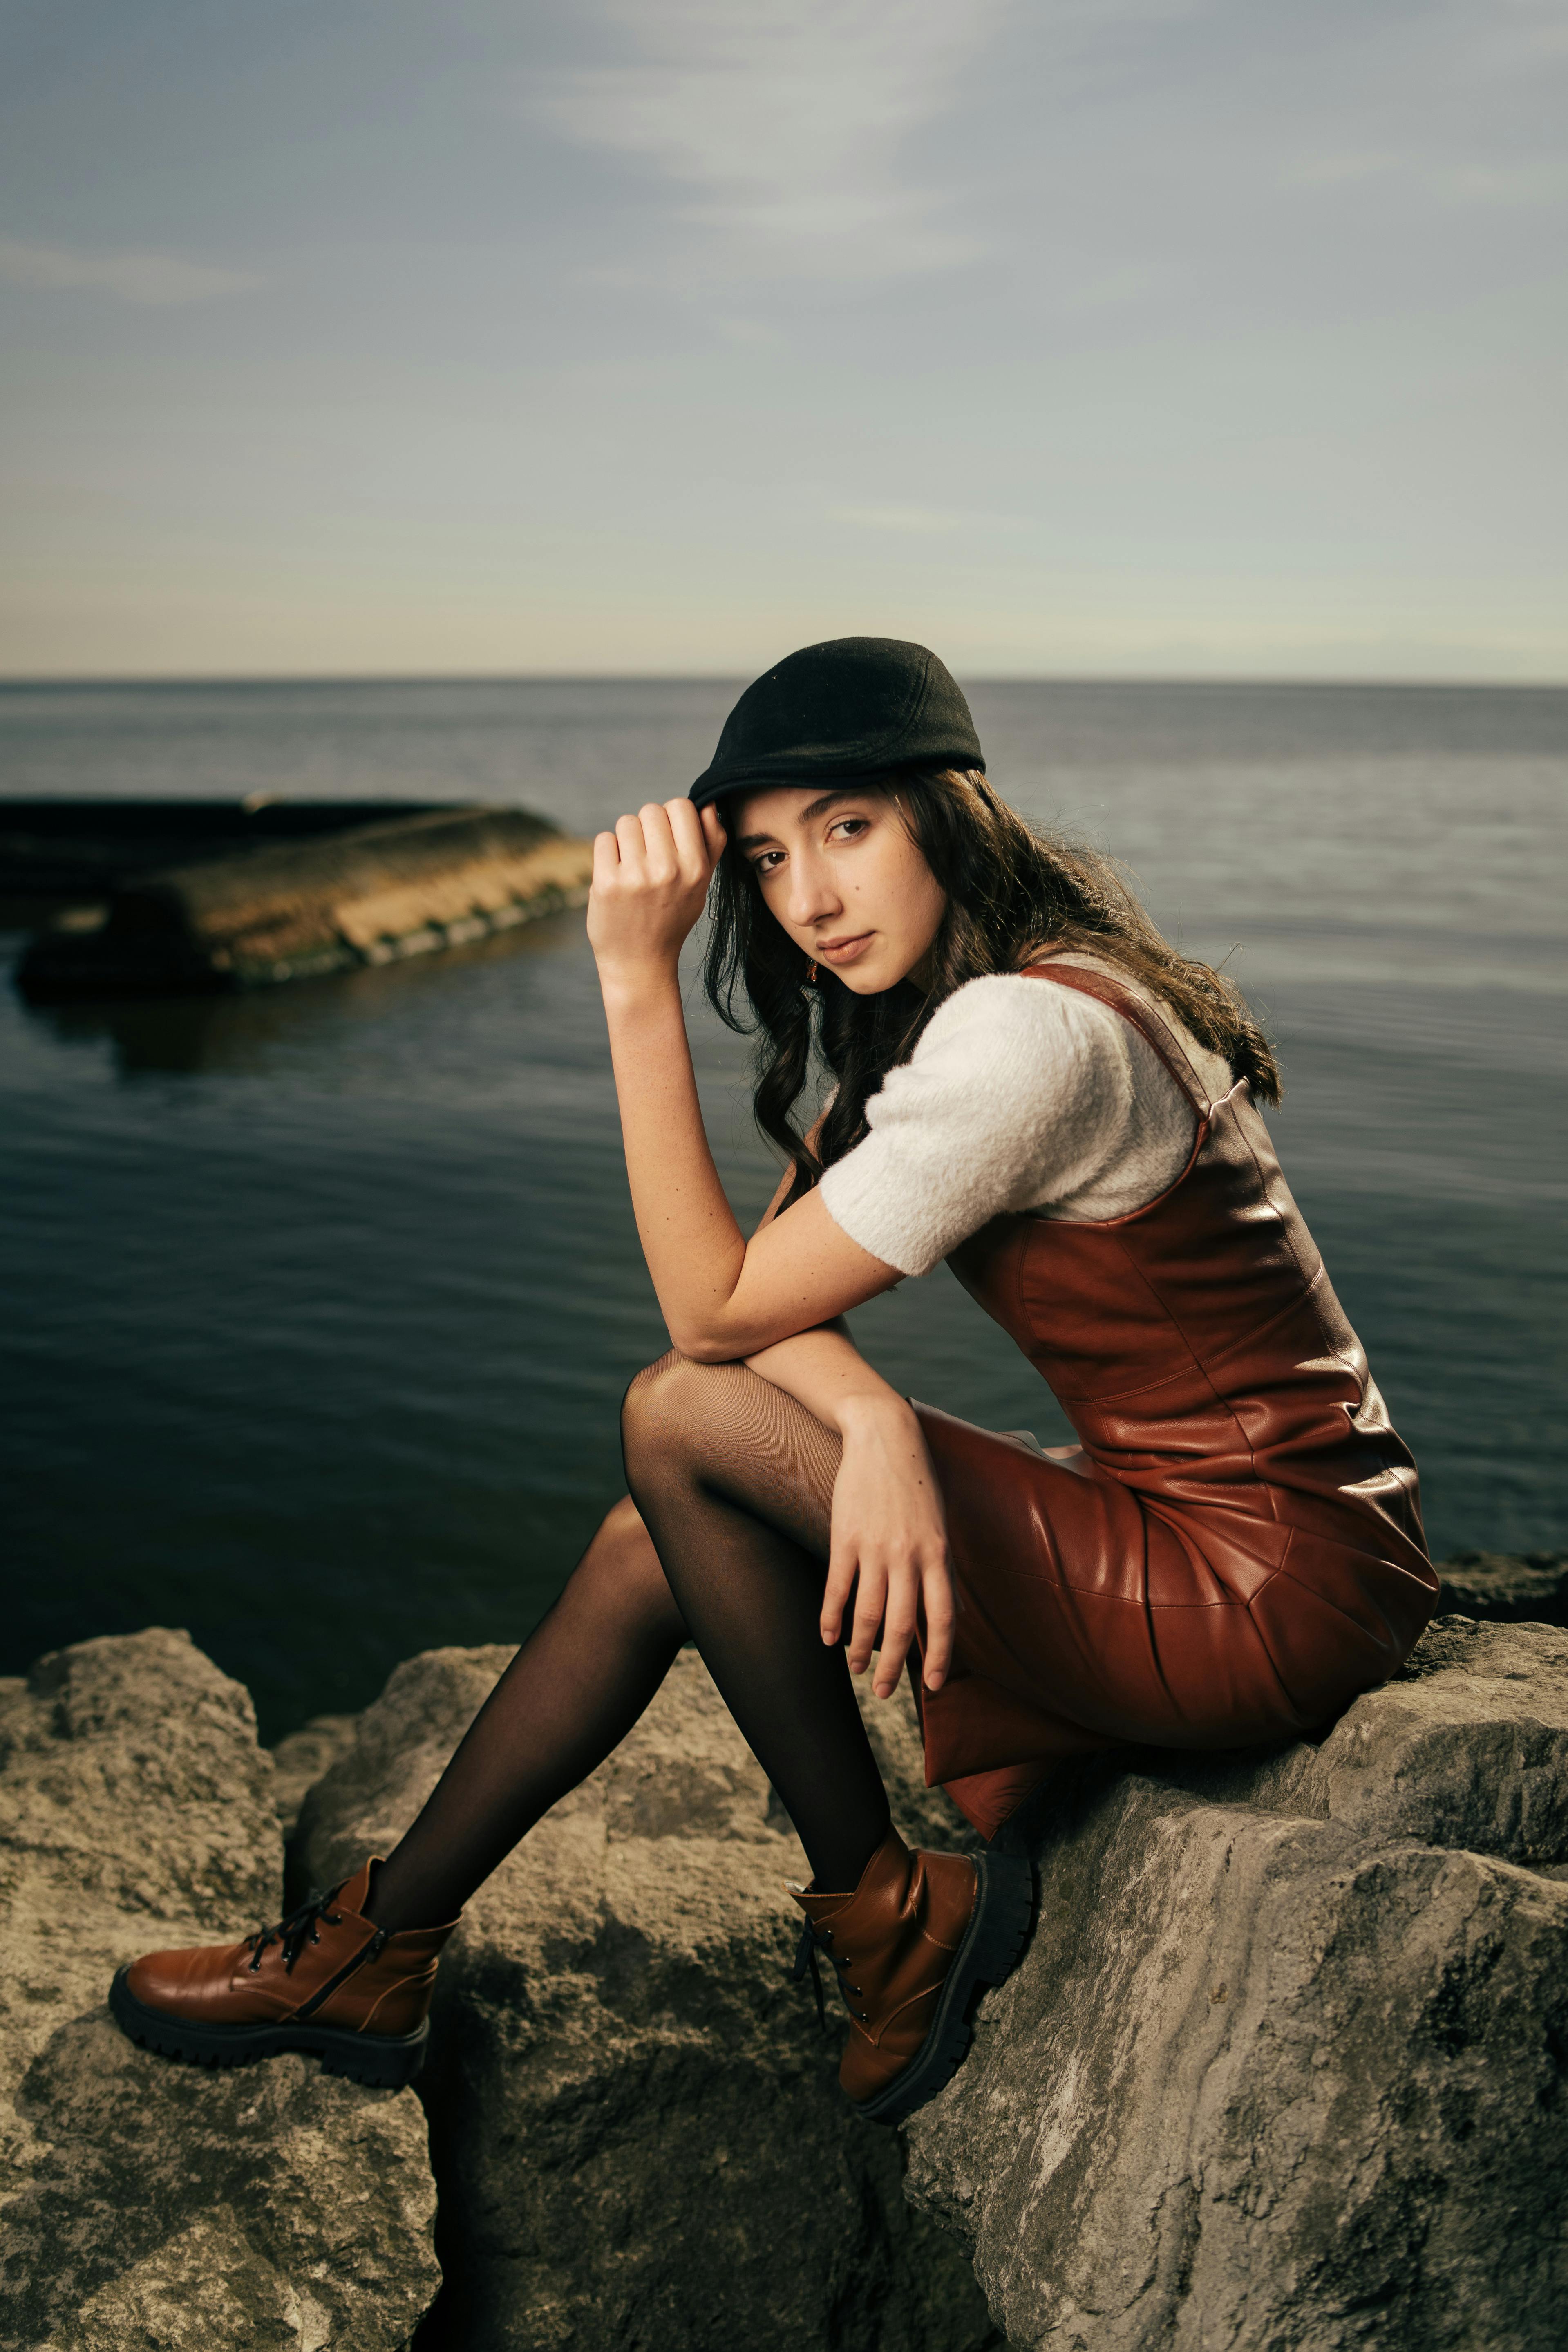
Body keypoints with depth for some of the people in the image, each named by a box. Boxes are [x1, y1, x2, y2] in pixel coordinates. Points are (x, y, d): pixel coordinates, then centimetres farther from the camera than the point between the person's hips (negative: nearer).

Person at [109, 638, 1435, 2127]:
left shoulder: (1027, 1035, -24)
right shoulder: (951, 1001, 7)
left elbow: (719, 1310, -19)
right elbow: (771, 1288, 0)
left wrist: (639, 979, -19)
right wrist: (874, 1420, -22)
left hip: (1276, 1588, -9)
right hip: (1196, 1518, 9)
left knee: (683, 1423, -16)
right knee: (660, 1548, 4)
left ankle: (882, 1918, 2)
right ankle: (378, 1953, 18)